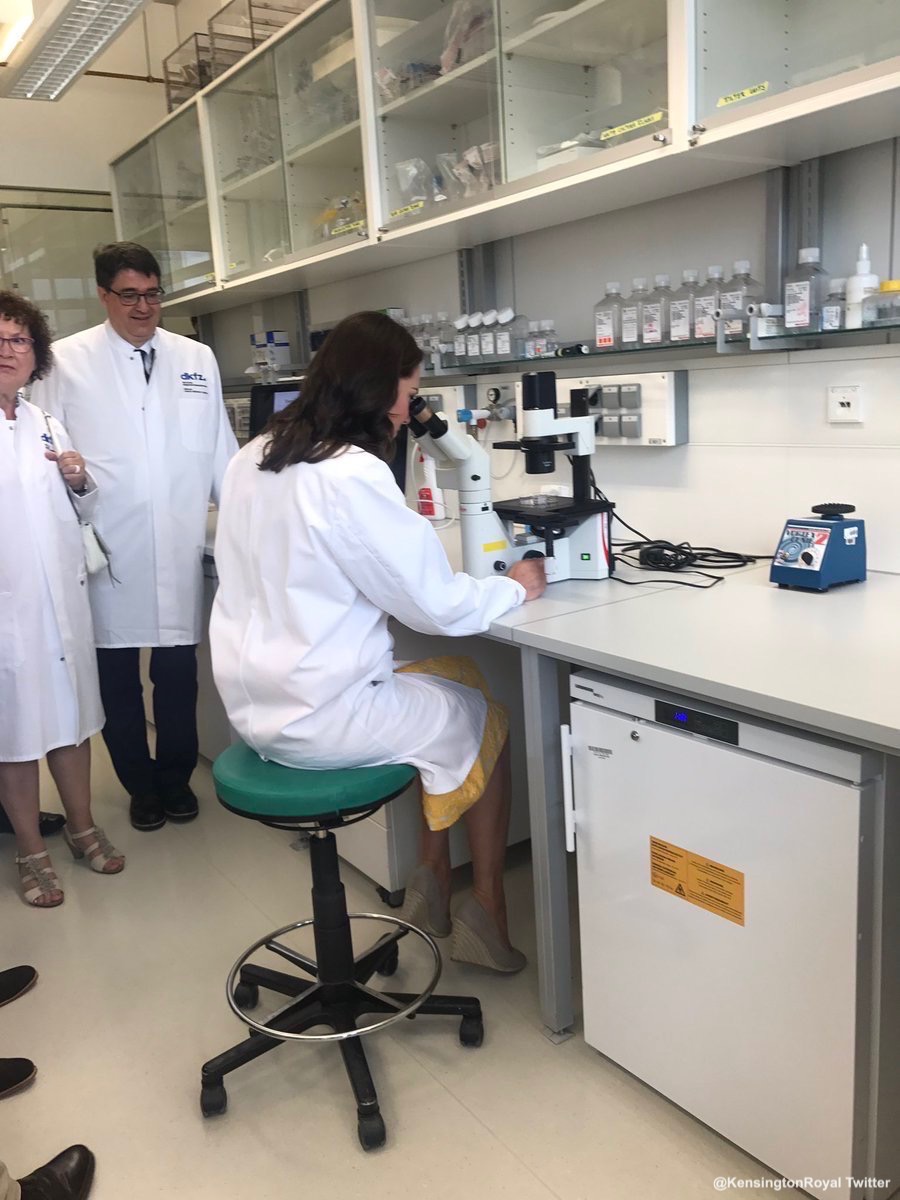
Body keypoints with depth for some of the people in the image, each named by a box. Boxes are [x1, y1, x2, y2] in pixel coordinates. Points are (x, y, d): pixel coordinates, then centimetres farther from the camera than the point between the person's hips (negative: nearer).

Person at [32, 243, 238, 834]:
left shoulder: (197, 358, 10)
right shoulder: (69, 360, 1)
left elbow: (219, 448, 11)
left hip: (180, 545, 2)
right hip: (109, 547, -1)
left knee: (178, 673, 8)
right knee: (117, 675, 10)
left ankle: (177, 777, 30)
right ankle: (141, 785, 30)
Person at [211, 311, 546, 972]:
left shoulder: (252, 459, 5)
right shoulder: (352, 474, -21)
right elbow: (439, 604, -17)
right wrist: (514, 589, 1)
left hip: (257, 705, 8)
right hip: (319, 717, -8)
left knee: (455, 673, 22)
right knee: (485, 717, 15)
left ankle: (434, 879, 26)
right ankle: (488, 912, 27)